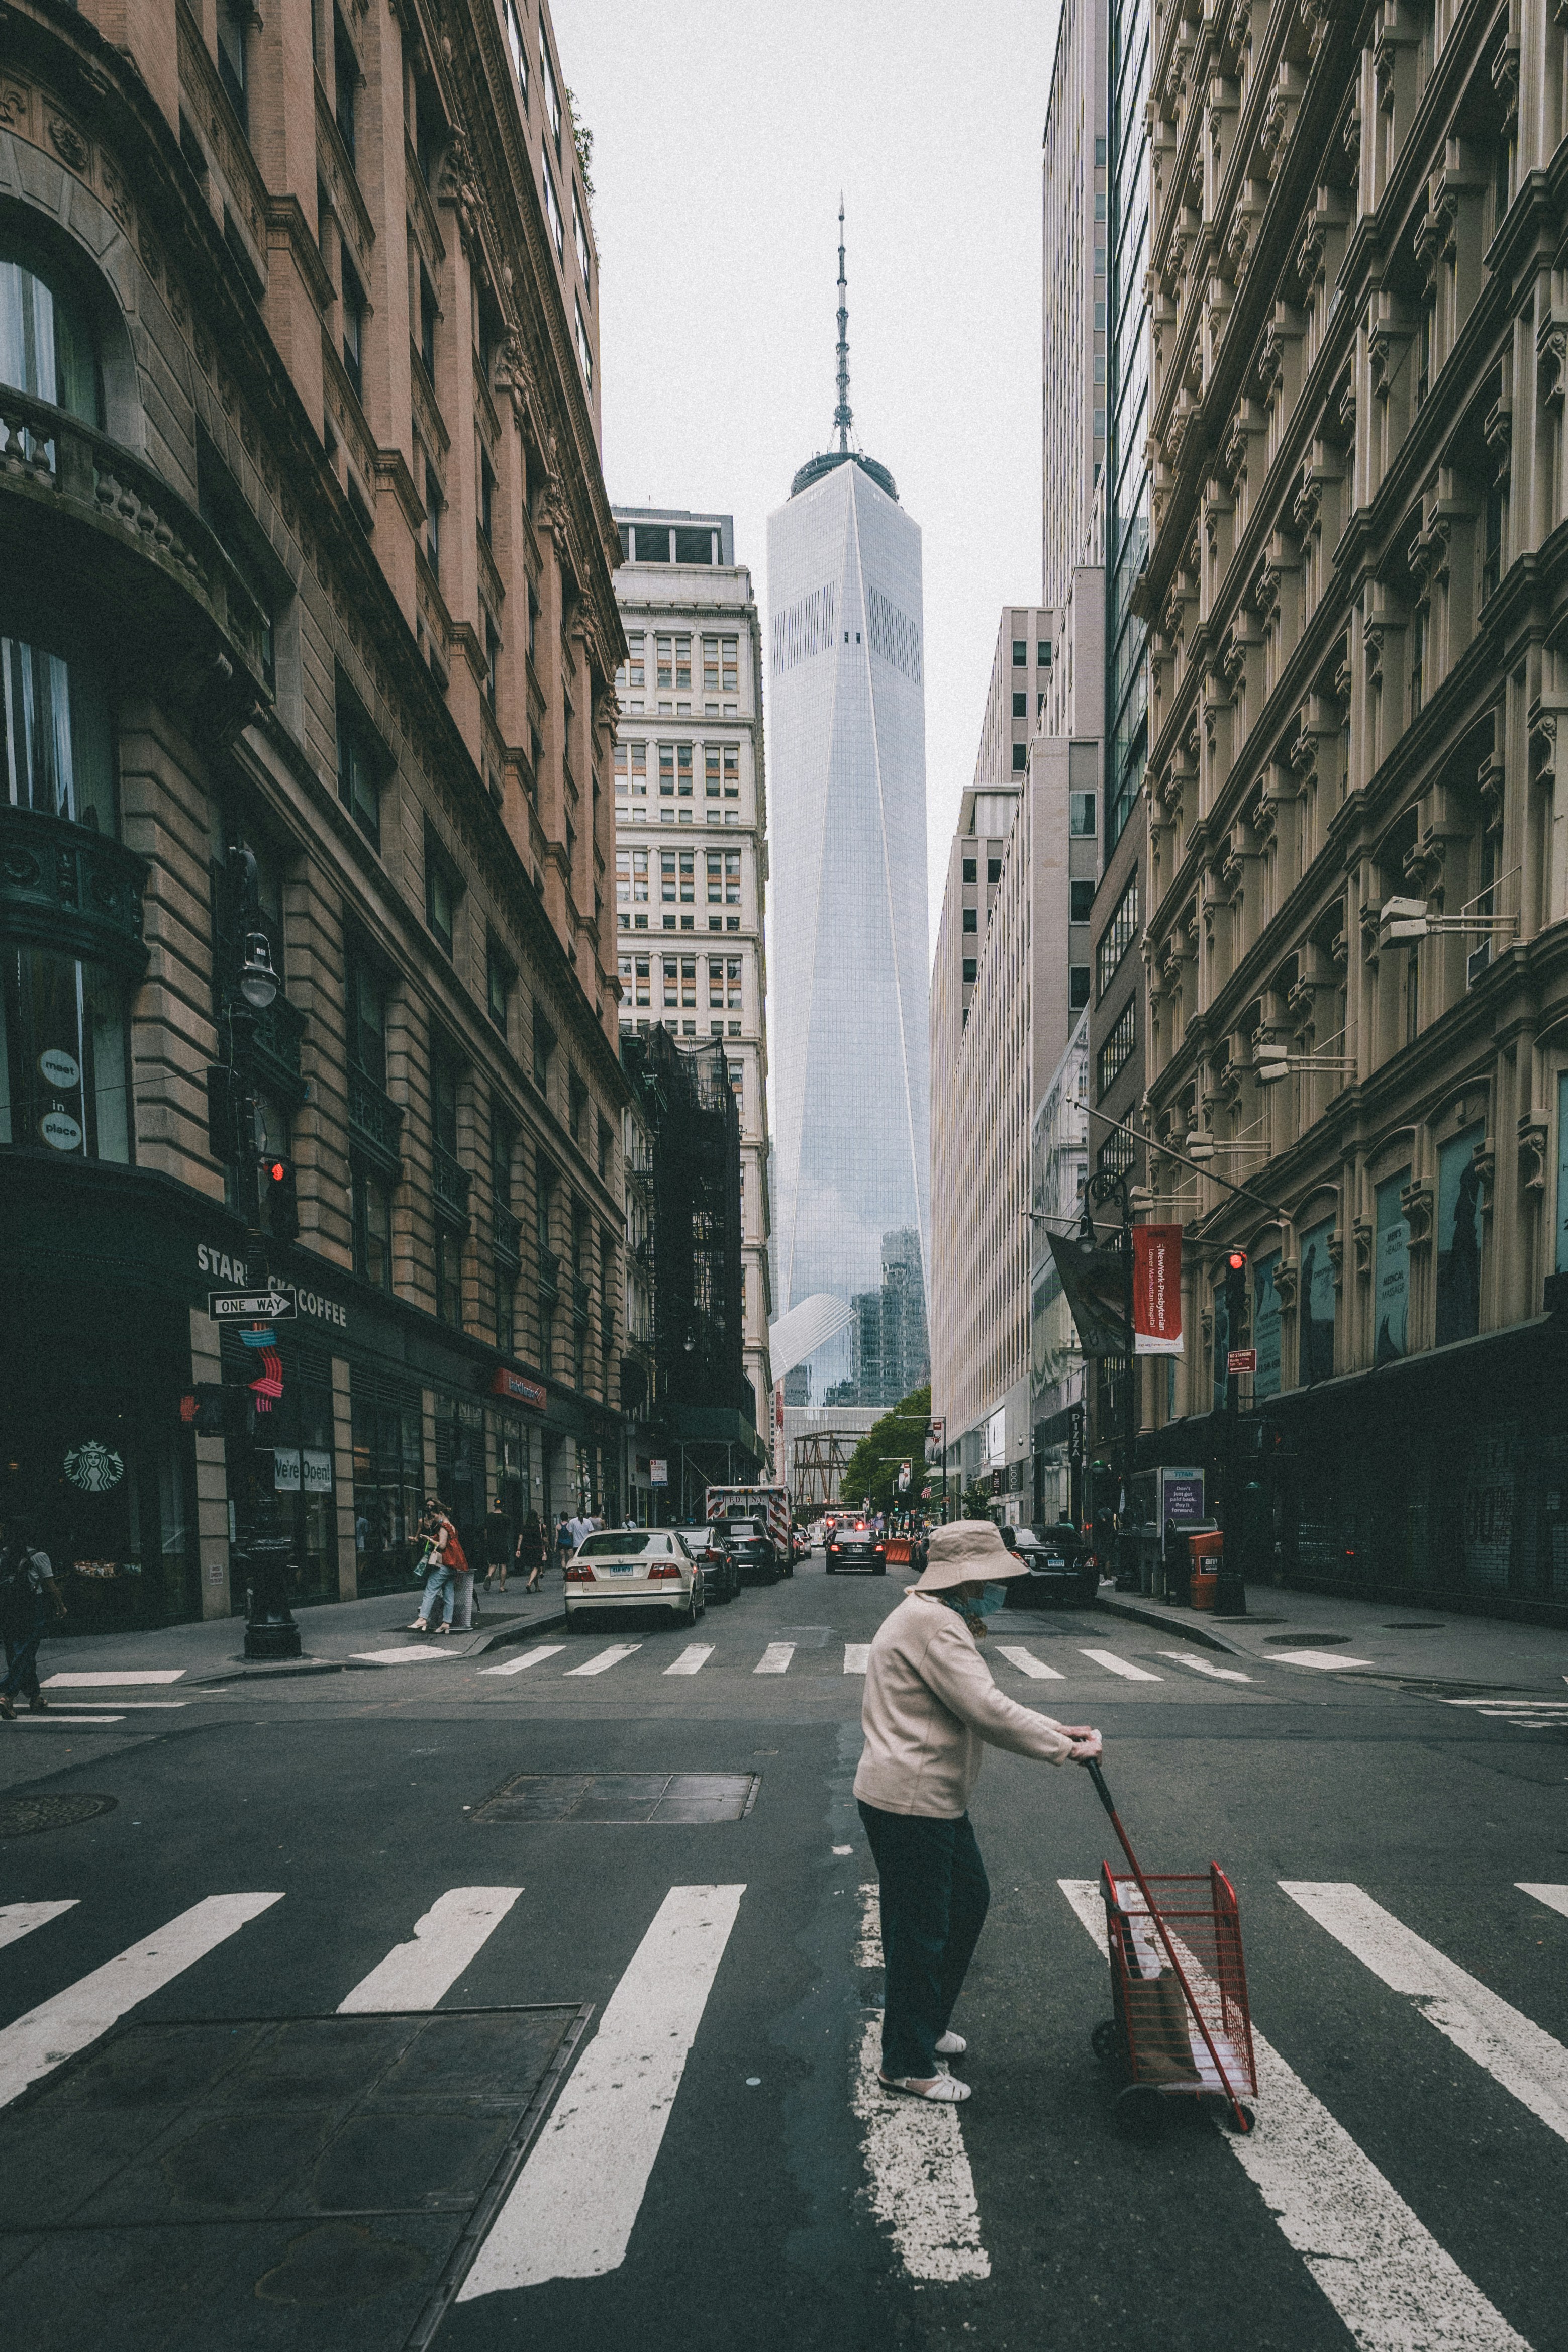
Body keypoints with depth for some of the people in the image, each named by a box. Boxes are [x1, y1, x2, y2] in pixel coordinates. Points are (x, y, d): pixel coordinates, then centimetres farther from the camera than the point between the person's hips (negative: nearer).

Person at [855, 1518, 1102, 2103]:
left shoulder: (943, 1621, 15)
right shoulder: (933, 1625, -21)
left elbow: (986, 1703, 18)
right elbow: (987, 1712, -24)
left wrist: (1057, 1730, 8)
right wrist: (1062, 1750, -14)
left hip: (935, 1798, 11)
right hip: (910, 1802, -11)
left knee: (968, 1902, 22)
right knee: (919, 1931, 1)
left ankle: (927, 2025, 37)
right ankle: (908, 2064, 16)